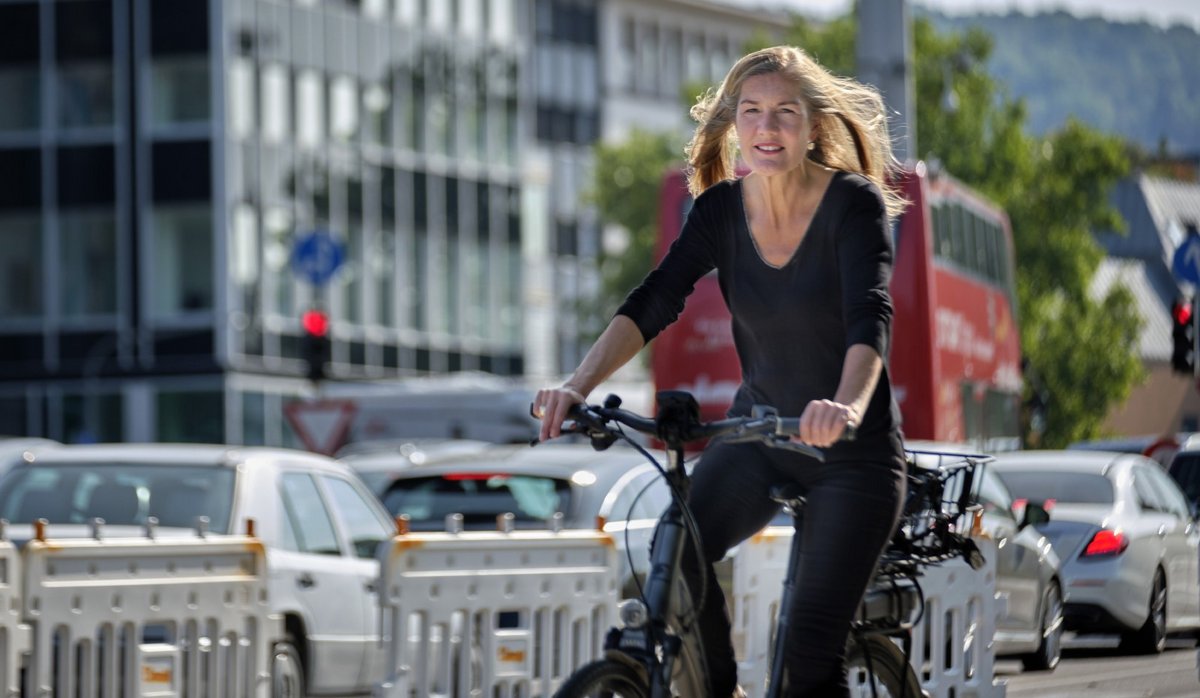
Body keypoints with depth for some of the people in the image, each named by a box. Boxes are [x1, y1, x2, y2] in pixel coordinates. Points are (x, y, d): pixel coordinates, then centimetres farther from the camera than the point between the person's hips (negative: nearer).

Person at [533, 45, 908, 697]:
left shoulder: (854, 203, -17)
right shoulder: (721, 209, -4)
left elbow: (870, 315, -32)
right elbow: (654, 301, -14)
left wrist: (847, 405, -53)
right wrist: (577, 386, -31)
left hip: (854, 453, -4)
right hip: (756, 436, 4)